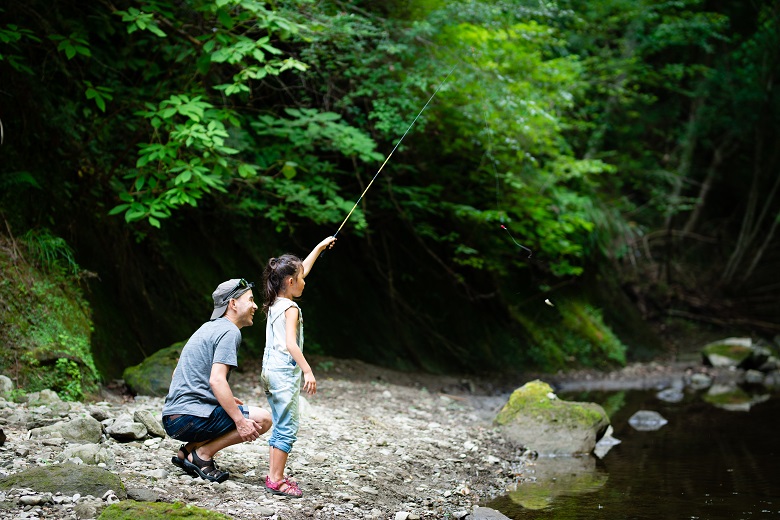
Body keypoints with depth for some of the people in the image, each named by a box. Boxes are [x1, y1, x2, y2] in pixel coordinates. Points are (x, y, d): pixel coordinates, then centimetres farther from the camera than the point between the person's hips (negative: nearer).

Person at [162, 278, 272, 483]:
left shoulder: (208, 328, 21)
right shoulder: (229, 332, -8)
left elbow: (178, 374, 27)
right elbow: (216, 380, -21)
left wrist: (224, 399, 27)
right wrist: (240, 421, -22)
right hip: (192, 417, -10)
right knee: (262, 419, -9)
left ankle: (188, 450, 11)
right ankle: (203, 454, -8)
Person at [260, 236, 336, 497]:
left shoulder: (274, 304, 13)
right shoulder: (290, 308, -12)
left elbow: (301, 270, 25)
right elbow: (290, 343, -24)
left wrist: (320, 247, 33)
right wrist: (308, 371, -30)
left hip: (271, 371, 10)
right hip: (285, 371, -10)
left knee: (280, 427, 14)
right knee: (287, 428, -7)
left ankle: (274, 475, 16)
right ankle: (276, 480, -9)